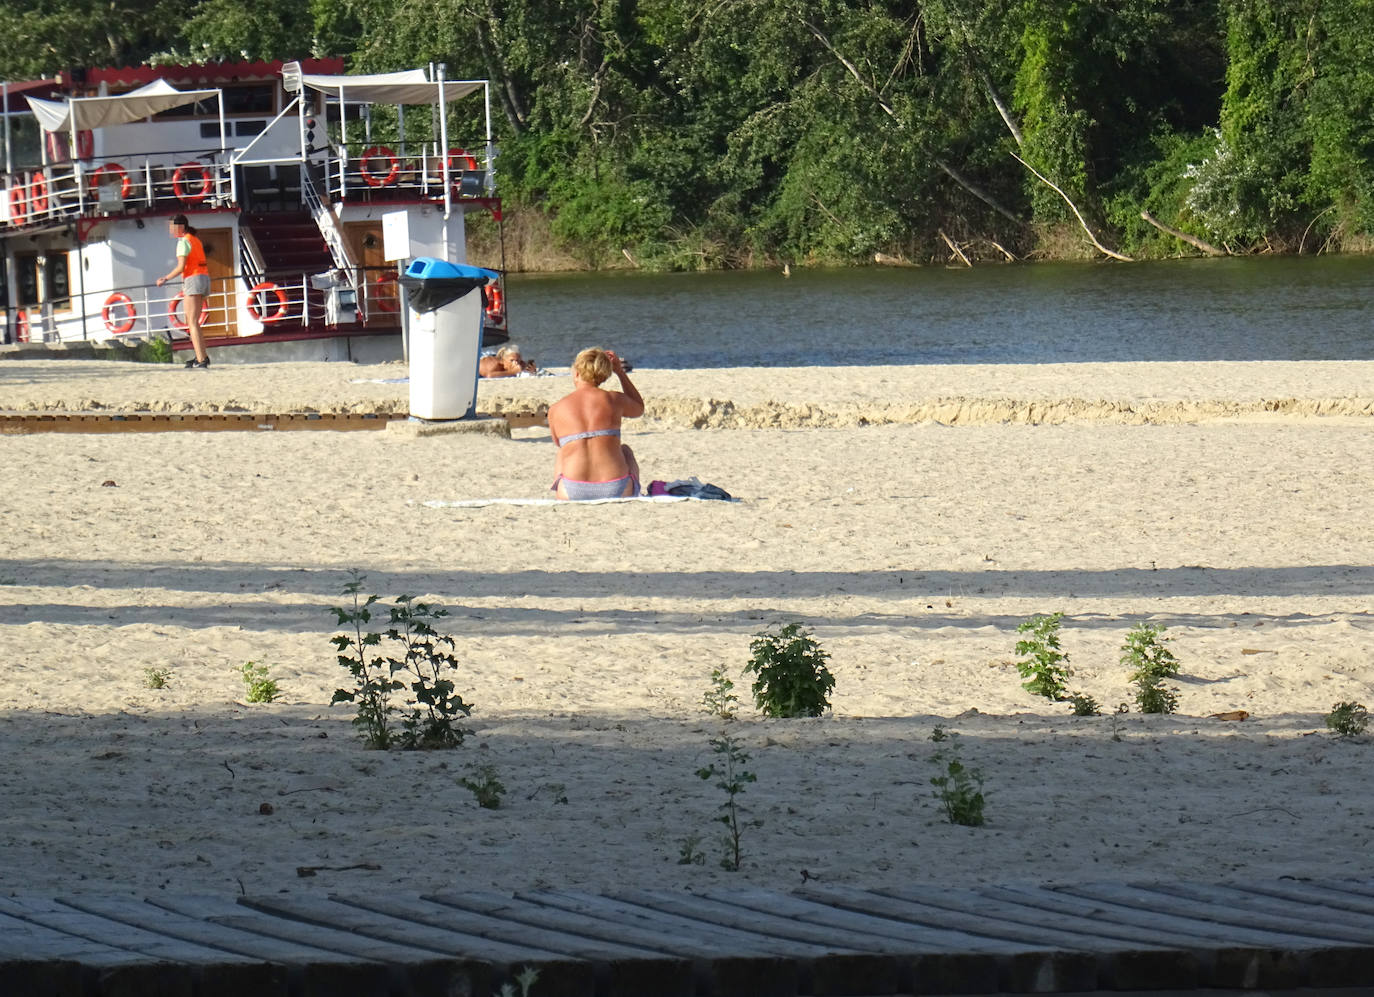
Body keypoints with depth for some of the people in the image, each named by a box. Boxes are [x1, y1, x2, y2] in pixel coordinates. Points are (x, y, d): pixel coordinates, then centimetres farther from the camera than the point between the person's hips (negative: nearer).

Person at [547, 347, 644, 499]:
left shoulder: (555, 409, 3)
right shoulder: (614, 399, 3)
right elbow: (639, 409, 29)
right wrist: (620, 372, 31)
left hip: (574, 494, 0)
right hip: (616, 491, 0)